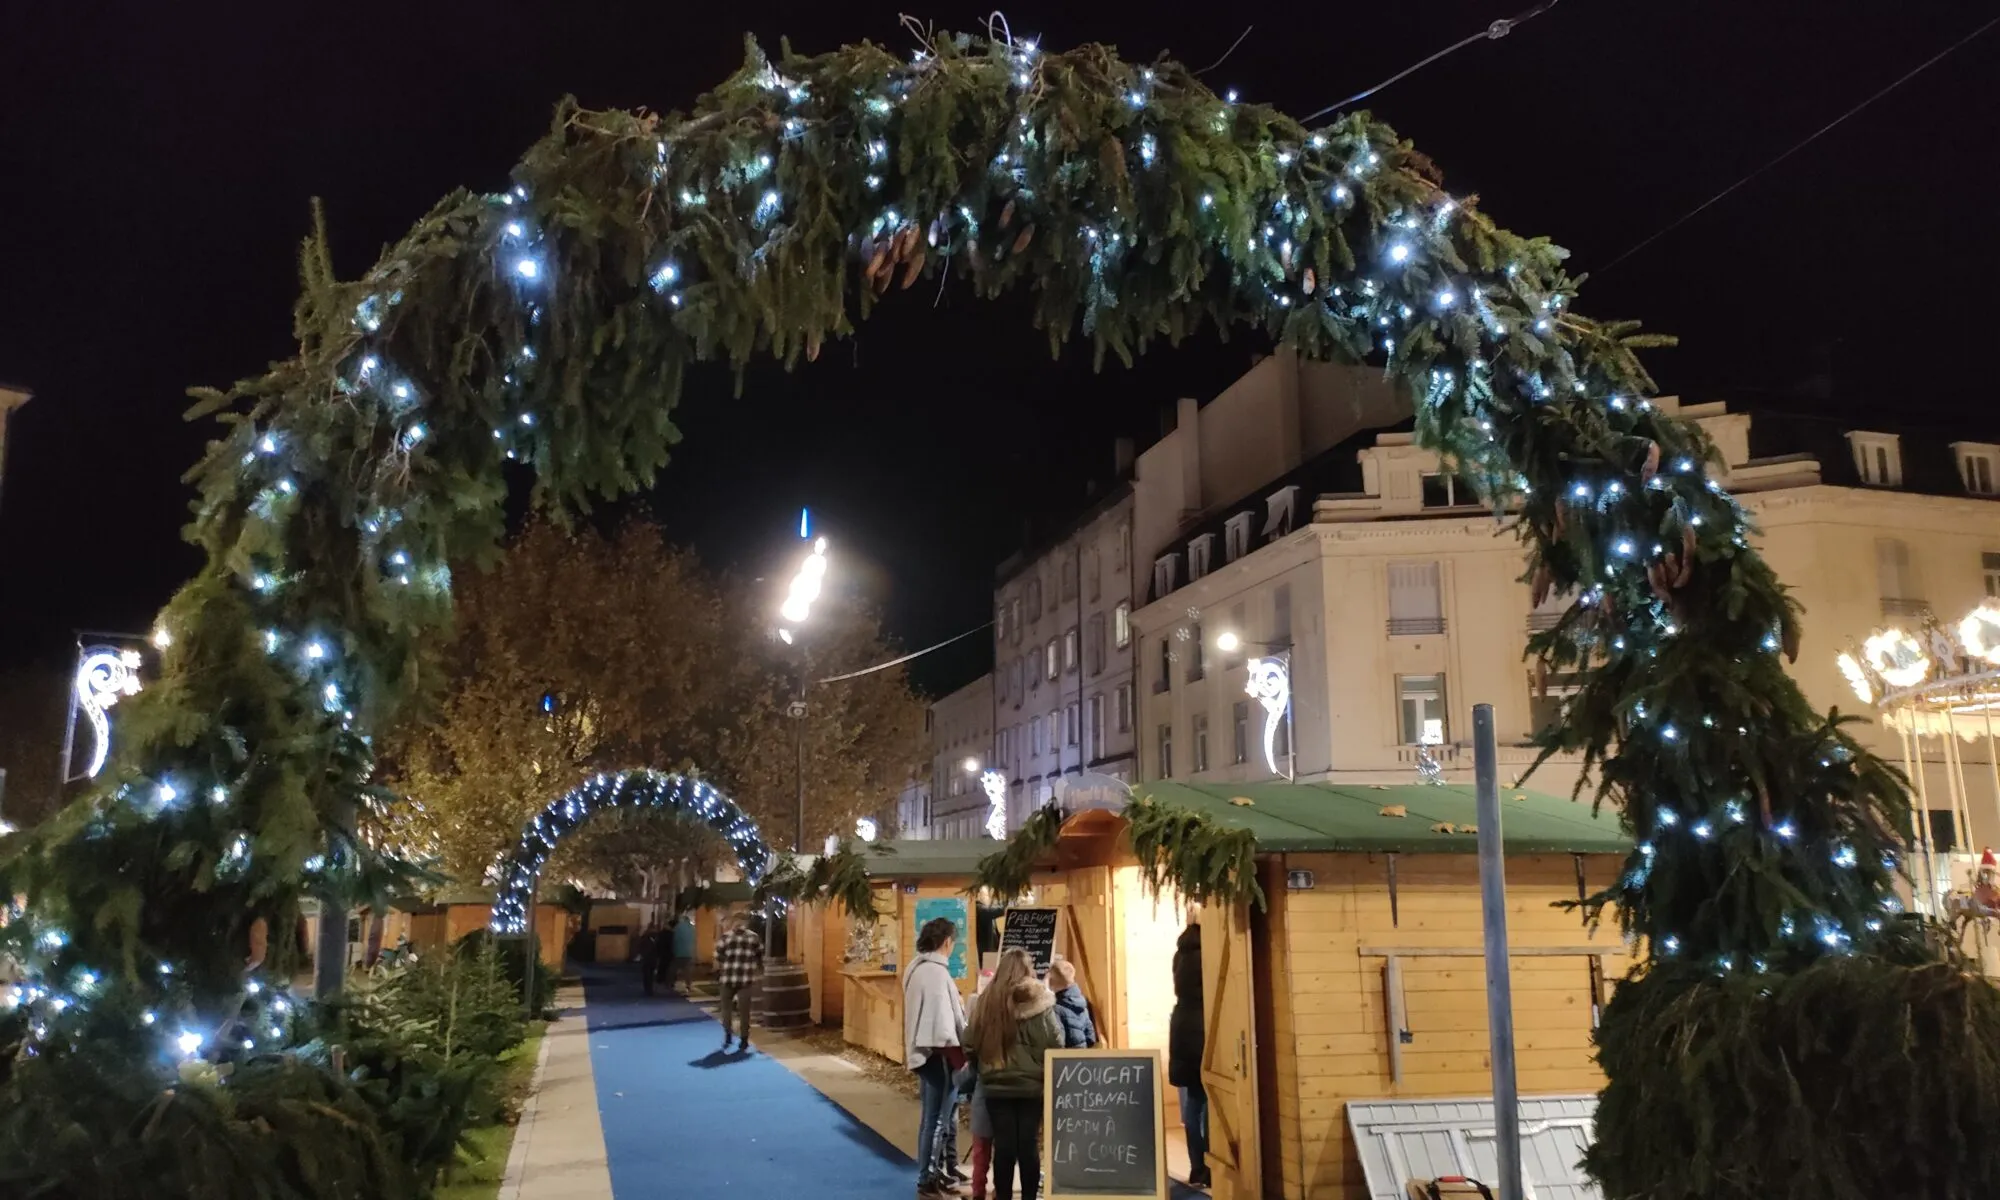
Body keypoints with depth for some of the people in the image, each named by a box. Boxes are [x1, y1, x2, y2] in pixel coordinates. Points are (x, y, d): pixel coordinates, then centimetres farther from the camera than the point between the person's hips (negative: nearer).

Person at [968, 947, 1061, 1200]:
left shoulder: (988, 1000, -3)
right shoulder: (1039, 1003, -10)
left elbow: (971, 1042, 3)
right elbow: (1055, 1045, -8)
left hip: (996, 1087, 2)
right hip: (1032, 1085, -1)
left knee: (1003, 1145, 6)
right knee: (1029, 1144, 5)